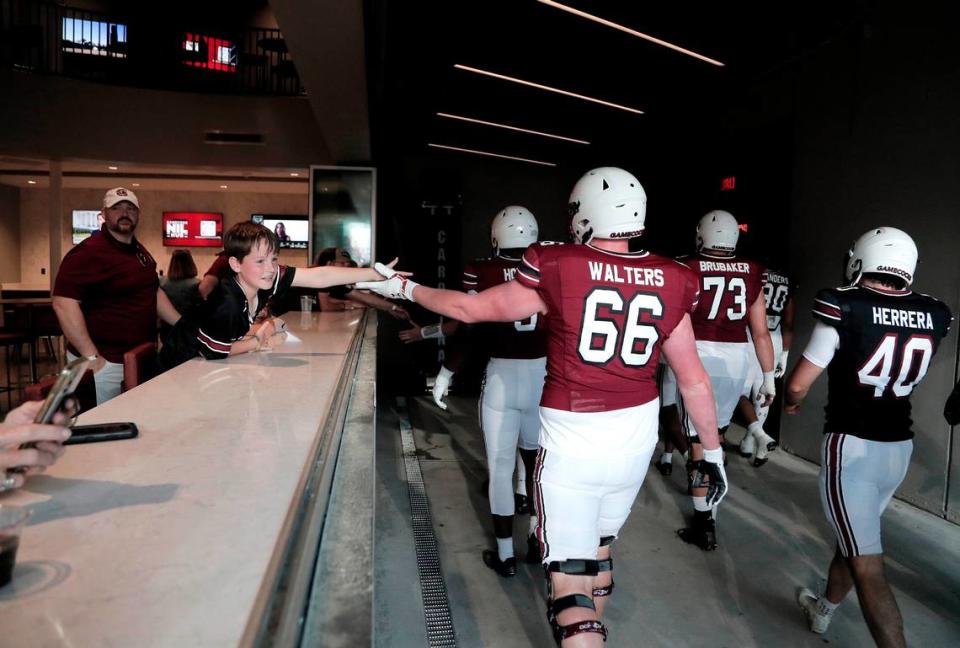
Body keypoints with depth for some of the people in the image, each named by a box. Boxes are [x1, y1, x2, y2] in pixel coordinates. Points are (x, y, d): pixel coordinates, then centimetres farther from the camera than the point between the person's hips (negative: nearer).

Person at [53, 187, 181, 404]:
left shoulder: (140, 251, 13)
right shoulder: (89, 252, -14)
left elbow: (154, 292, 22)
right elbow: (64, 303, -22)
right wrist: (91, 357, -23)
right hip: (105, 364, -8)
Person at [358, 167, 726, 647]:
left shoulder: (557, 268, -12)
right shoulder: (670, 281, 0)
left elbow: (470, 309, -1)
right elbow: (693, 380, 4)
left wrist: (403, 289, 15)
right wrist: (712, 450, 17)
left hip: (572, 438, -5)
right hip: (636, 437, 6)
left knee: (570, 574, 5)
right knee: (599, 545, 27)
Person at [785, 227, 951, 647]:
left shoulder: (845, 308, -16)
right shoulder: (935, 316, 1)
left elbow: (798, 384, -12)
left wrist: (791, 403, 9)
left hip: (852, 447, -7)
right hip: (900, 448, 7)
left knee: (868, 565, -1)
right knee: (853, 539, 25)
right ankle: (823, 609, 46)